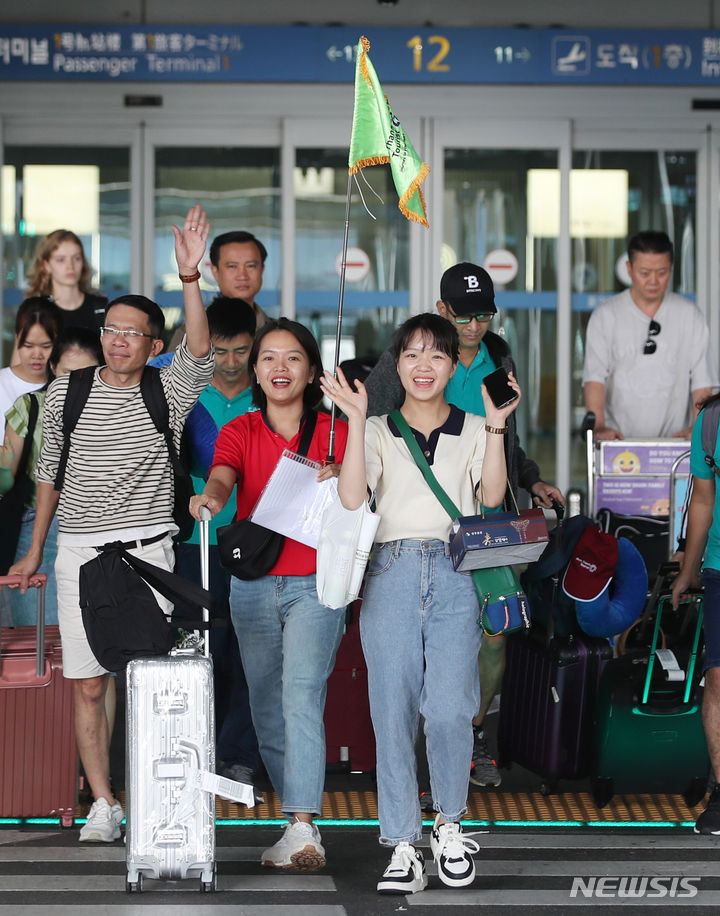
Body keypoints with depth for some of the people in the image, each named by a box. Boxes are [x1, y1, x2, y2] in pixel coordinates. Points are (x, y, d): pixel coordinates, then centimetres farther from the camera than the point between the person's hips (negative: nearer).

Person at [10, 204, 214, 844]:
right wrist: (36, 550, 19)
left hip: (147, 551, -2)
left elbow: (199, 350, -19)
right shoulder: (66, 393, 7)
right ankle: (103, 805, 11)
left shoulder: (169, 393, 1)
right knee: (88, 687, 3)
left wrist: (189, 277, -32)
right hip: (79, 553, 2)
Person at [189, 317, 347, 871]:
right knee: (267, 711, 6)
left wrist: (335, 484, -20)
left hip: (314, 585, -3)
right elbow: (221, 478, -12)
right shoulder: (240, 432, 7)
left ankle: (302, 829, -23)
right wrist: (209, 499, -35)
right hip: (253, 585, 3)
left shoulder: (333, 433, 4)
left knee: (302, 700, -17)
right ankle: (302, 818, 18)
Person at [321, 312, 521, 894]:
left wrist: (497, 427, -9)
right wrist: (356, 419, -9)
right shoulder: (377, 431, 12)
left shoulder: (474, 430, 15)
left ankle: (449, 824, 12)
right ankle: (403, 847, 4)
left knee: (451, 710, -11)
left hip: (455, 574, 0)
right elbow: (352, 497, -5)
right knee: (394, 711, -3)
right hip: (391, 573, 0)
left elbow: (492, 496, -1)